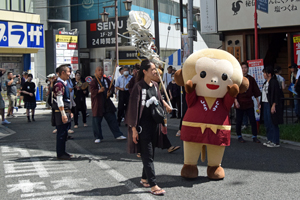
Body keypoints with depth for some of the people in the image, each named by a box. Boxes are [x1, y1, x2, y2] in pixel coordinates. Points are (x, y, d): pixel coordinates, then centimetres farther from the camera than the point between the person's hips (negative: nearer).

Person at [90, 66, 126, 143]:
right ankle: (98, 137, 13)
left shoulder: (106, 80, 8)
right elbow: (92, 91, -20)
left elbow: (112, 87, 18)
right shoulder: (93, 81, -9)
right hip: (97, 104, -5)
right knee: (97, 121, 0)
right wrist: (99, 91, -36)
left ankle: (118, 135, 16)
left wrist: (110, 91, -3)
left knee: (112, 119, 8)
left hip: (107, 102, 5)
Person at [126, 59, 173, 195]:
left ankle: (144, 179, 28)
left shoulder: (155, 85, 8)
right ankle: (153, 185, -3)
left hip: (154, 123, 7)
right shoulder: (139, 87, -13)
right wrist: (134, 128, -16)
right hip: (143, 124, -7)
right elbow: (134, 107, -14)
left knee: (150, 153, 14)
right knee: (147, 155, -5)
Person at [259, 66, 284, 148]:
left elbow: (276, 95, -18)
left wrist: (274, 105, -23)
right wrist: (261, 104, 20)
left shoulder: (274, 82, -12)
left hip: (271, 105, -10)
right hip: (265, 105, 10)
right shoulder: (265, 83, 16)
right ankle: (270, 140, 21)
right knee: (267, 124, 12)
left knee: (273, 124, -6)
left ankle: (276, 142, -1)